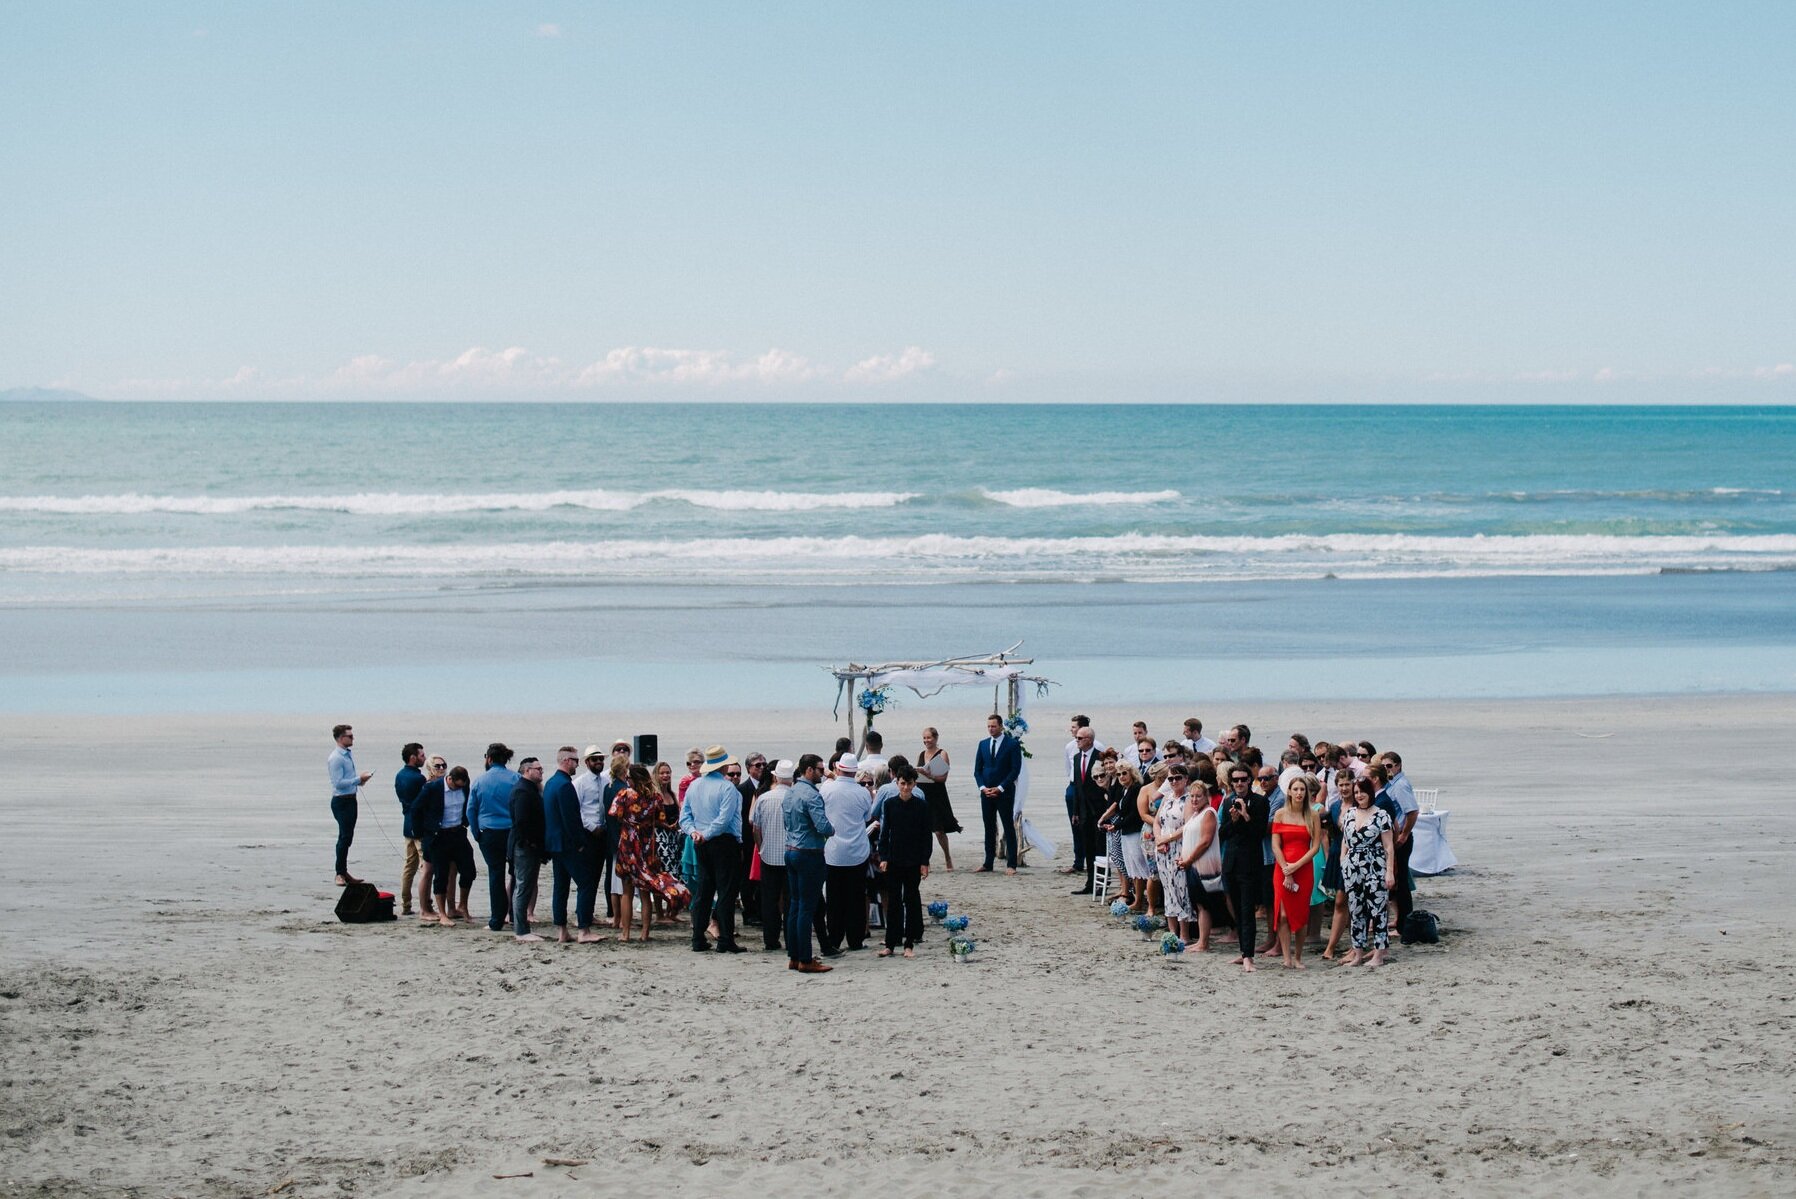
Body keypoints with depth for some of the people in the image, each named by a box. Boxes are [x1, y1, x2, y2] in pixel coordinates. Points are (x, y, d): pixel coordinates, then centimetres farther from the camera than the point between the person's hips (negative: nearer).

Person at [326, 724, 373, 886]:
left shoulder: (349, 754, 12)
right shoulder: (335, 758, -17)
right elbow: (338, 783, -22)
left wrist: (360, 780, 5)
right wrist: (358, 779, -20)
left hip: (350, 799, 9)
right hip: (341, 801, -9)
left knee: (347, 837, 14)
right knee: (345, 837, -7)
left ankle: (344, 872, 21)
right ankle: (340, 874, 0)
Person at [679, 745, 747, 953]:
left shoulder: (693, 786, 9)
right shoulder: (727, 788, -13)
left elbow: (685, 816, 8)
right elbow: (724, 819, -20)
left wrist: (694, 832, -4)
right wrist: (706, 835, -13)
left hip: (701, 845, 7)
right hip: (725, 843, -7)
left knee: (703, 890, 12)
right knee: (726, 891, -3)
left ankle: (698, 940, 12)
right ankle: (725, 941, -3)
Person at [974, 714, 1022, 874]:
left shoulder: (1012, 744, -4)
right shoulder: (983, 744, 11)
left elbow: (1015, 769, -9)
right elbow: (977, 769, 12)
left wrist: (1000, 788, -14)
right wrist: (983, 787, -5)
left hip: (1004, 793, -5)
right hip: (986, 792, 5)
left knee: (1009, 828, -2)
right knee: (989, 829, 7)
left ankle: (1011, 865, -2)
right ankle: (988, 864, 10)